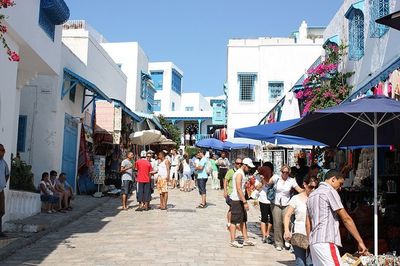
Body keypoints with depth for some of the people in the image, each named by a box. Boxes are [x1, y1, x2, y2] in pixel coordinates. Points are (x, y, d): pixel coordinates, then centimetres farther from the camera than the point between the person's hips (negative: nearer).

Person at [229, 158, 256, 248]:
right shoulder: (239, 174, -17)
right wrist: (245, 202, -25)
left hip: (240, 200, 10)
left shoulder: (243, 173, 15)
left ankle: (245, 240, 18)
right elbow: (238, 189, -24)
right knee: (234, 220, -4)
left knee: (243, 220, 12)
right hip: (236, 200, -10)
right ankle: (233, 241, 2)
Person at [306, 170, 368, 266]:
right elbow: (346, 219, -7)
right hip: (326, 242, -9)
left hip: (314, 242, 9)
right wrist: (360, 241, -5)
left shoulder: (312, 195, 21)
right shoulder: (330, 191, -4)